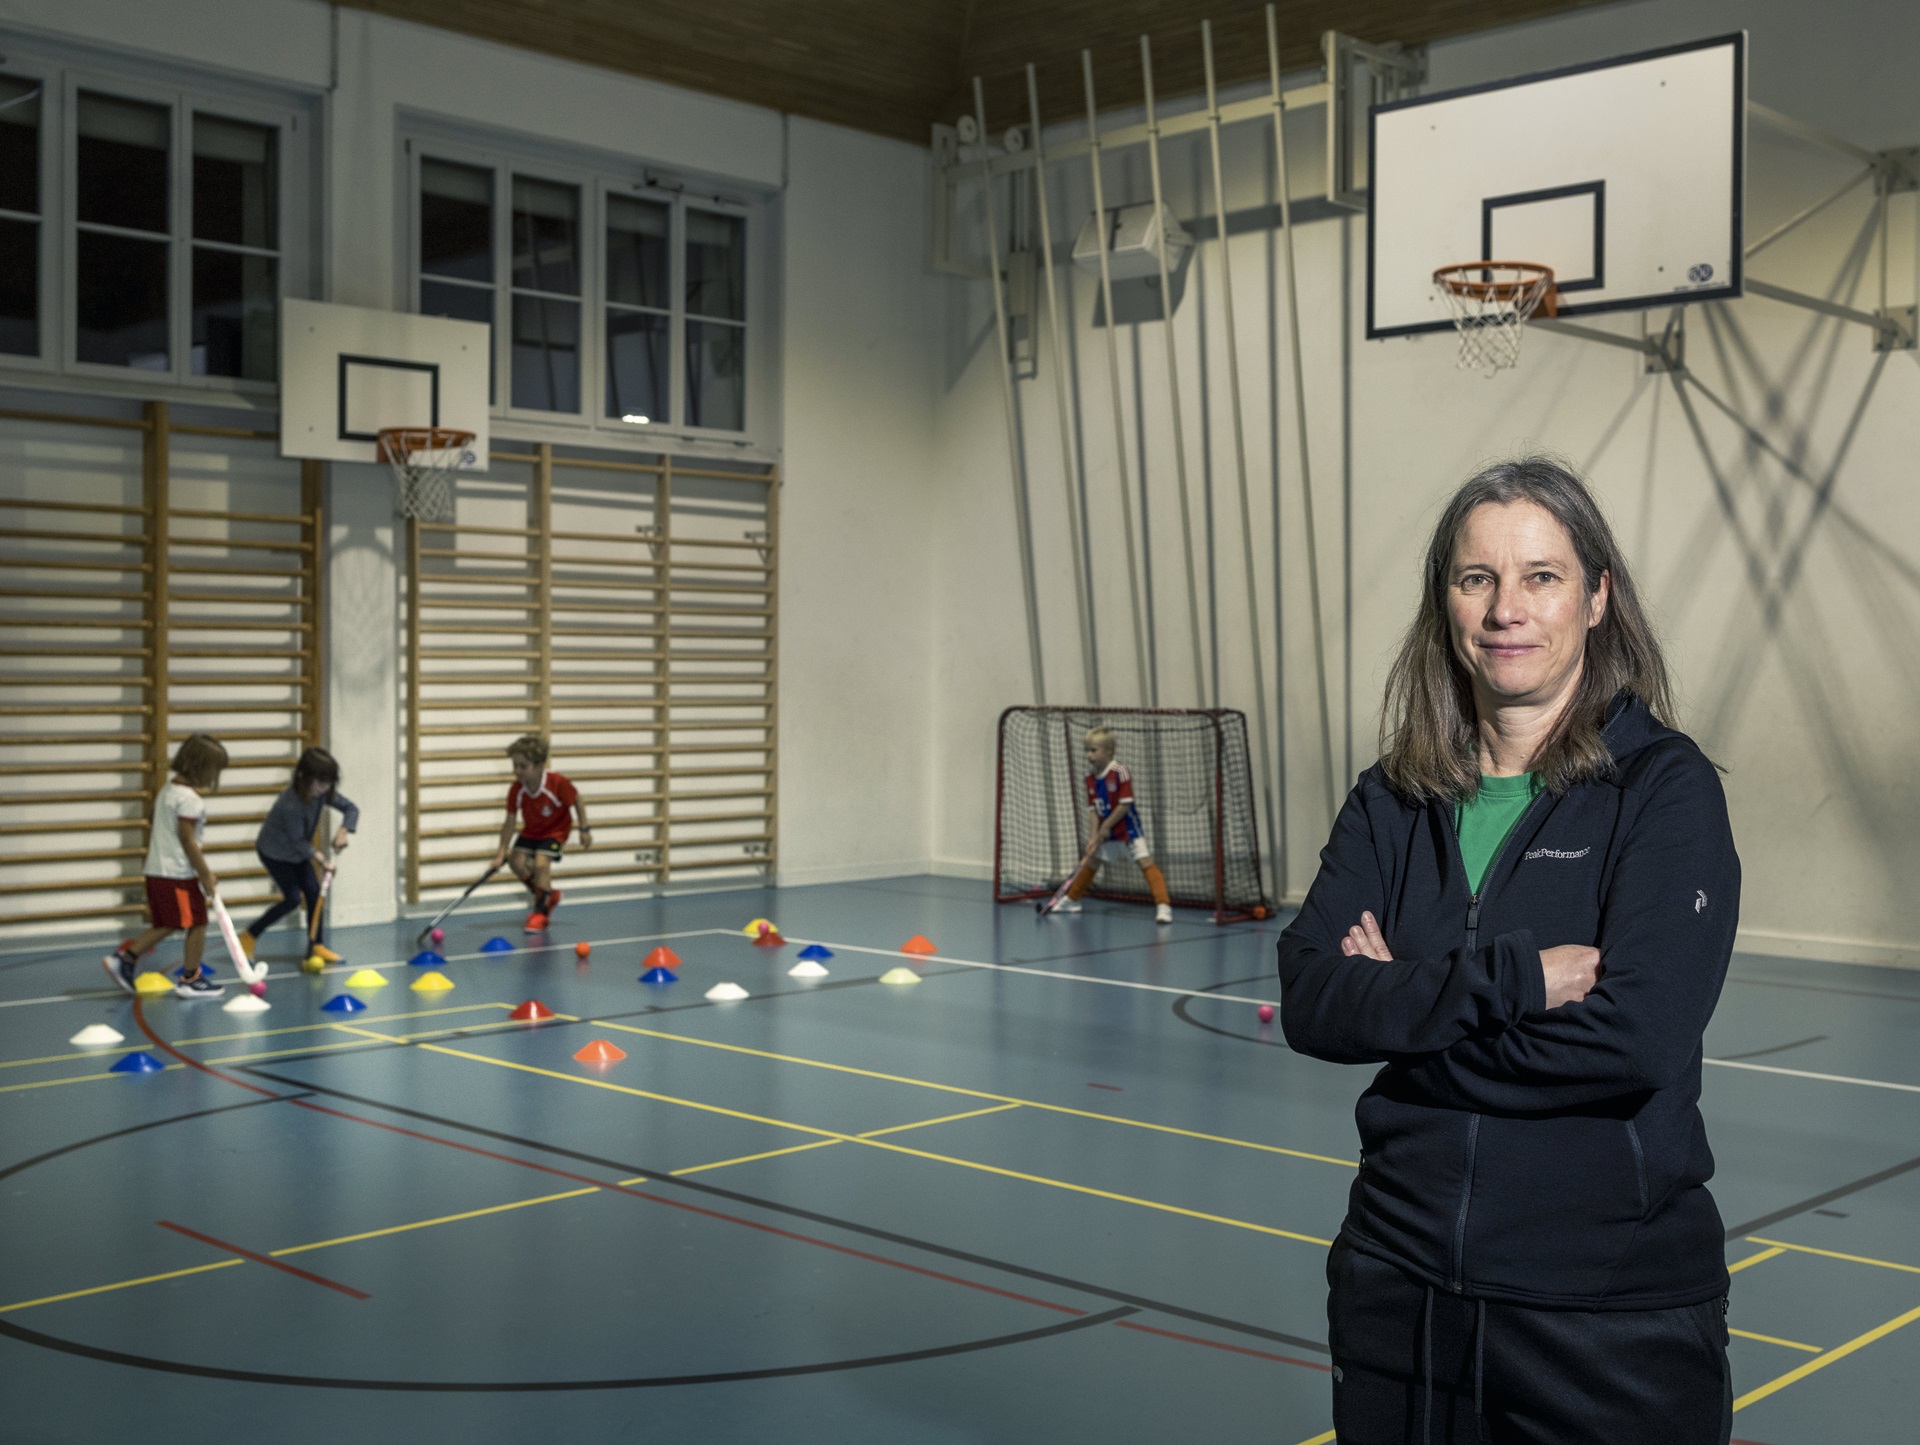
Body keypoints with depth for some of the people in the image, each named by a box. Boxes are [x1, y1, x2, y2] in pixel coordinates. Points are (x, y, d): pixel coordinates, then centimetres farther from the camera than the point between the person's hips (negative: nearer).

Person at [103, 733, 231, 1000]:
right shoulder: (189, 799, -17)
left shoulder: (167, 790, 12)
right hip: (179, 875, -10)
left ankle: (124, 957, 11)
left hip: (157, 871, 10)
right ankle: (191, 979, 10)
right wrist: (206, 875, -13)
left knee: (166, 926, 17)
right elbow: (187, 840, -19)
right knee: (197, 924, 2)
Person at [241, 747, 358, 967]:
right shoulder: (290, 806, -37)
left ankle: (317, 946, 8)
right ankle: (249, 936, 5)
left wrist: (344, 831, -28)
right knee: (293, 898, -9)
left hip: (297, 851, 7)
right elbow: (297, 840, -27)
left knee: (313, 892, 0)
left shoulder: (323, 793, -17)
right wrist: (315, 855, -39)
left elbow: (351, 808, -12)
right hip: (275, 852, -7)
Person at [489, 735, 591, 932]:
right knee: (517, 862, -12)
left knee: (541, 863, -23)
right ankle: (547, 897, 16)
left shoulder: (557, 784, -30)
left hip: (555, 829, -4)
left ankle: (541, 911, -4)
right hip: (531, 831, 5)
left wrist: (584, 829, -10)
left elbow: (577, 801, -12)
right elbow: (510, 821, -14)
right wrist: (502, 850, -18)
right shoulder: (516, 789, -20)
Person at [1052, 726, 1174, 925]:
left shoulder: (1120, 771, -21)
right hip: (1104, 828, 7)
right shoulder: (1090, 776, -2)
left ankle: (1163, 906, -21)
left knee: (1145, 860, -16)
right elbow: (1092, 809, -2)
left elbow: (1125, 805, -21)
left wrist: (1106, 826, -17)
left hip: (1127, 826, -7)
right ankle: (1072, 899, 34)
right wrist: (1095, 835, -14)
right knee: (1092, 860, 18)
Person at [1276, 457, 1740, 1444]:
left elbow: (1635, 1039, -21)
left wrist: (1403, 1012, -13)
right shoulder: (1394, 799, 3)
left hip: (1612, 1309, -3)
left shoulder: (1665, 787, -9)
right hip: (1398, 1278, 4)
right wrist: (1510, 976, -21)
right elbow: (1308, 1002, -9)